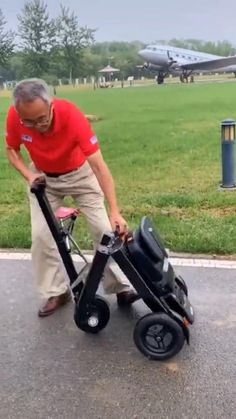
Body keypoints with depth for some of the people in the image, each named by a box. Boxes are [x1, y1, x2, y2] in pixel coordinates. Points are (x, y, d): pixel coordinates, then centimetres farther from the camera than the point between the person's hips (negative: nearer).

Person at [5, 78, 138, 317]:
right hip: (43, 177, 2)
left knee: (104, 230, -6)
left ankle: (120, 287, 7)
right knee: (41, 235, -5)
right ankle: (55, 292, 11)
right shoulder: (14, 117, -28)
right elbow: (11, 150, -6)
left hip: (79, 173, -2)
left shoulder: (71, 115, -36)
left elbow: (99, 166, -38)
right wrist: (29, 176, -24)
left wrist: (114, 212, -43)